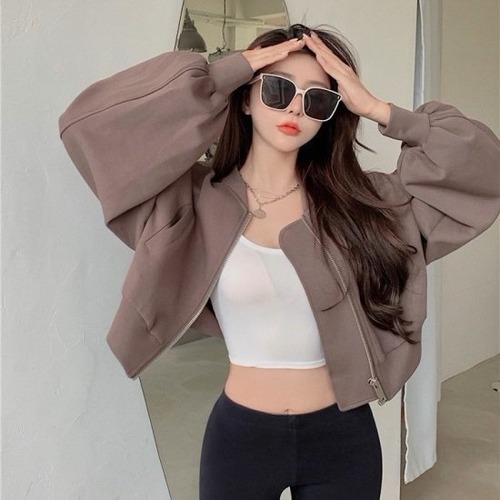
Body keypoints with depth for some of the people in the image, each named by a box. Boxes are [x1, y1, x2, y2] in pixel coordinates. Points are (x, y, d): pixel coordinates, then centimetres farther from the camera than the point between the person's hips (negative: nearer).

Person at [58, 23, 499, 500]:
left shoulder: (361, 199, -3)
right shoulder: (198, 199, -8)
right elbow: (89, 120, -16)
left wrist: (376, 109, -11)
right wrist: (222, 74, -15)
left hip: (342, 437, 2)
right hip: (239, 436, -1)